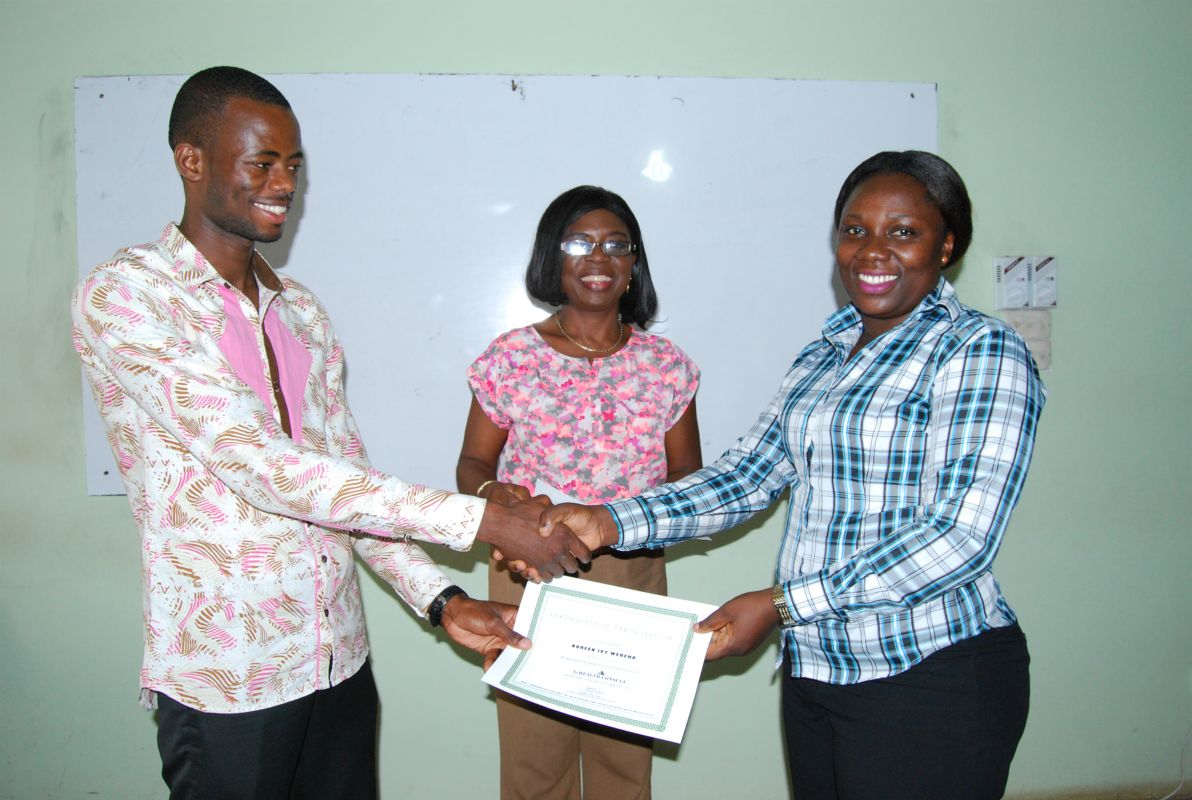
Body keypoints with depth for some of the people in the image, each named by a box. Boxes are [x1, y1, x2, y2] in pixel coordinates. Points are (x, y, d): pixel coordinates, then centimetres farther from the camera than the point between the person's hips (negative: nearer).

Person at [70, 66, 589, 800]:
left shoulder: (303, 311, 10)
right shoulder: (122, 297, -12)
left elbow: (347, 474, 9)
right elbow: (258, 466, -23)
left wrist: (442, 598, -6)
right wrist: (482, 520, -25)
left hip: (341, 660, 6)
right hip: (227, 680, -6)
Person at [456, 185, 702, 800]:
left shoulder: (667, 365, 4)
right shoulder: (509, 357, -1)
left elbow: (687, 469, 10)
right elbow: (471, 462, 6)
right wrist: (490, 491, -16)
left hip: (633, 575, 2)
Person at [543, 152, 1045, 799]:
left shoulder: (981, 352, -11)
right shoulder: (823, 357, 10)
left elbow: (961, 538, -20)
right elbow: (744, 476, 6)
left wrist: (782, 603, -24)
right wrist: (610, 522, -7)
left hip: (931, 681, -6)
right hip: (813, 670, 6)